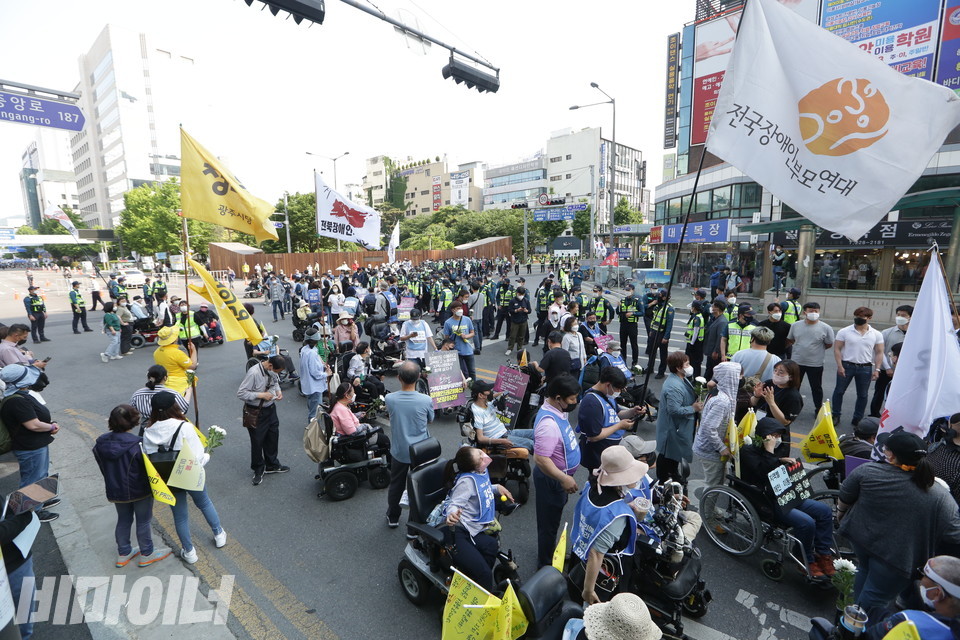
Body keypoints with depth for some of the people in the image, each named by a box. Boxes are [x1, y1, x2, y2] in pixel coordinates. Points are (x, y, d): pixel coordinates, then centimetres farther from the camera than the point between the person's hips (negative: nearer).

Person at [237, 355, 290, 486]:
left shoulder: (272, 371, -9)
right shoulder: (253, 373, -28)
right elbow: (240, 393, -23)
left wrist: (278, 390, -6)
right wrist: (261, 395, -27)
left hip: (271, 408, 7)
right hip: (256, 413, -6)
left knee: (273, 437, 21)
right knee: (257, 441, 11)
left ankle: (272, 465, 44)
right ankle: (258, 470, 34)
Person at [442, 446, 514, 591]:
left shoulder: (482, 472, 8)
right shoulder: (467, 480, -18)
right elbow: (455, 503, -22)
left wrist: (497, 487, 13)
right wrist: (452, 514, -45)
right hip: (459, 533, -8)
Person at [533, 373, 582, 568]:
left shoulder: (558, 410, -3)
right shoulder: (549, 424, -35)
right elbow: (541, 459, -36)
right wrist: (563, 479, -30)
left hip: (560, 475, 10)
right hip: (552, 479, -10)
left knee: (552, 520, 28)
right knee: (549, 523, 11)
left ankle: (551, 554, 50)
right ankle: (545, 565, 31)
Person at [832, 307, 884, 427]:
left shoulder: (876, 334, 2)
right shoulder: (844, 332, -4)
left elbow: (879, 353, 5)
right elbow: (837, 349, -3)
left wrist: (877, 369, -3)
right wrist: (840, 366, -11)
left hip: (866, 368, 2)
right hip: (846, 366, -2)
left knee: (862, 395, 10)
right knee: (839, 391, 6)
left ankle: (857, 419, 22)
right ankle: (836, 415, 18)